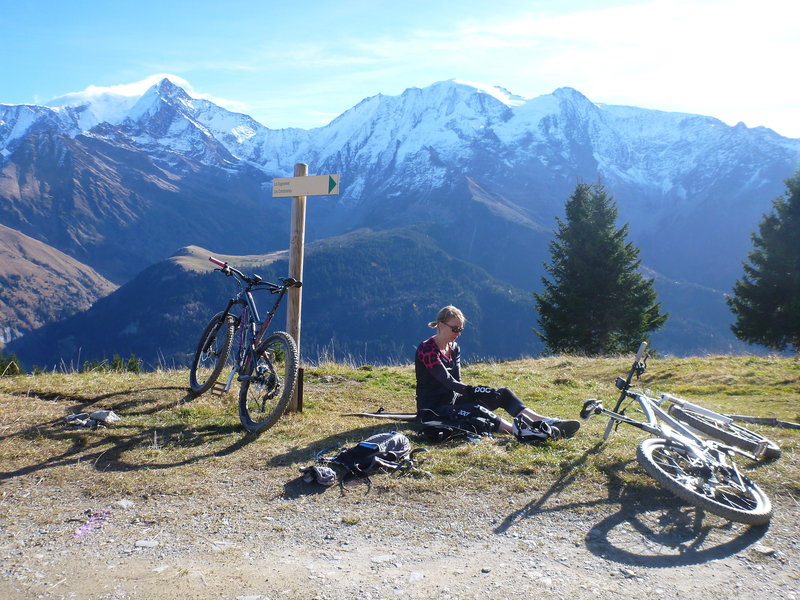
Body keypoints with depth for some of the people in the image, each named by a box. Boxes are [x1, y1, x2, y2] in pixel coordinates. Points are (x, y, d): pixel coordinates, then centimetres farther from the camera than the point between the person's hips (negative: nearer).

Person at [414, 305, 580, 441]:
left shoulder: (454, 348, 11)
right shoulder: (426, 349, -16)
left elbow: (457, 381, 7)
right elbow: (448, 381, -24)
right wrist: (477, 391, -32)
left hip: (452, 400, 8)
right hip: (432, 410, -8)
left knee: (503, 394, -9)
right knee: (477, 411, -37)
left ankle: (547, 422, -23)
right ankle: (519, 431, -55)